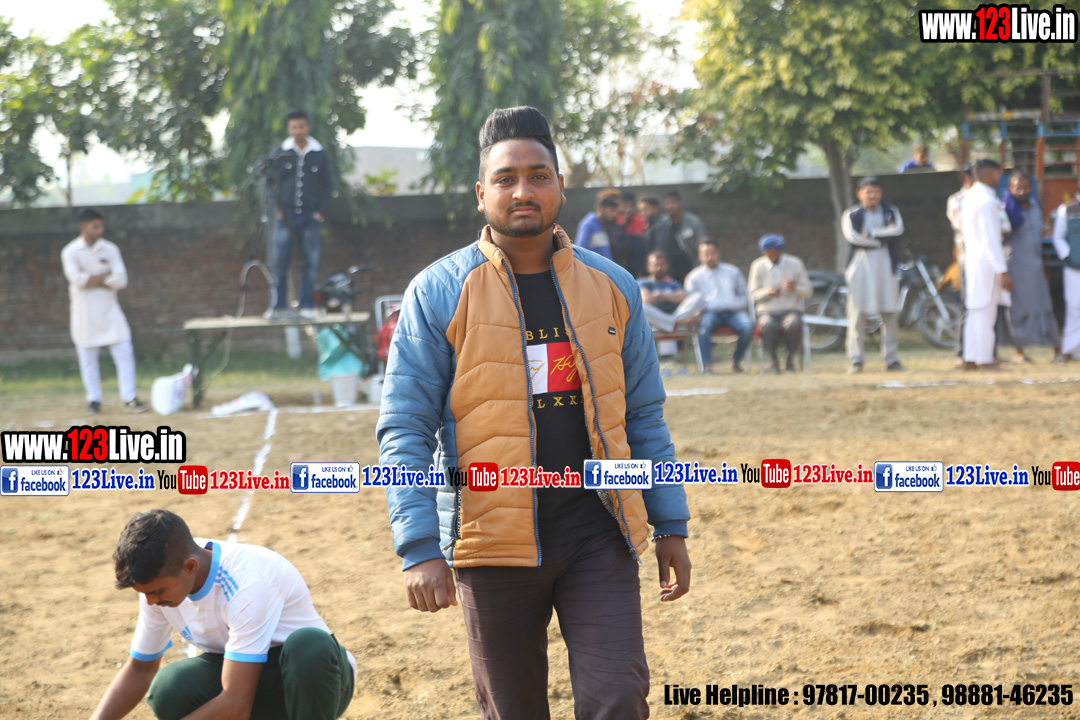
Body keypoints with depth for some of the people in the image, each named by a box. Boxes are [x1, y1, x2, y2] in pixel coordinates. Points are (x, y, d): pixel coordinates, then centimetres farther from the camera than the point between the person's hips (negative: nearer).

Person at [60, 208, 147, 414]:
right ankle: (93, 399, 14)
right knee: (88, 359, 3)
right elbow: (77, 279, -18)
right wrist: (106, 276, -11)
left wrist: (92, 280, -12)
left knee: (124, 353, -5)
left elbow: (121, 280, -6)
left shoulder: (110, 249, 4)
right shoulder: (70, 252, -3)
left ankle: (129, 398, 0)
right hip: (84, 311, -2)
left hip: (109, 311, 2)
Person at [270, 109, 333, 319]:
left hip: (311, 217, 0)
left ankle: (307, 305, 5)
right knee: (279, 262, -4)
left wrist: (320, 211, -1)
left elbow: (328, 185, 9)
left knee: (310, 263, 0)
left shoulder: (320, 155, 5)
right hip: (286, 215, 0)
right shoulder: (282, 153, 5)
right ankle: (279, 304, 2)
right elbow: (273, 182, 7)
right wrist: (277, 209, -3)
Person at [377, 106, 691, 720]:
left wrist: (671, 525, 10)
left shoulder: (612, 287, 8)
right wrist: (420, 548, -12)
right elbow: (405, 432, -3)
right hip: (496, 541, -2)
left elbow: (644, 417, 14)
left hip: (599, 534, 2)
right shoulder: (439, 293, -1)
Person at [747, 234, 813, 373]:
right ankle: (774, 360, -14)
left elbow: (808, 291, 6)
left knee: (794, 324, -36)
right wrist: (767, 292, -17)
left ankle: (791, 359, -13)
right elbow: (753, 295, 4)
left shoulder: (795, 264, 5)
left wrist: (795, 288, -16)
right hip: (767, 312, 0)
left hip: (791, 310, 0)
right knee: (768, 326, -37)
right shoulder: (758, 266, 4)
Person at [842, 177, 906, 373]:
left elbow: (898, 230, -7)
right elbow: (853, 237, -12)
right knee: (857, 314, -4)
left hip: (886, 266, 2)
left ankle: (891, 358, 8)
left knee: (890, 313, 2)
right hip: (860, 266, -2)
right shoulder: (851, 215, 6)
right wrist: (882, 240, -9)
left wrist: (871, 234, -11)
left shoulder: (890, 212, 13)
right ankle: (856, 360, 0)